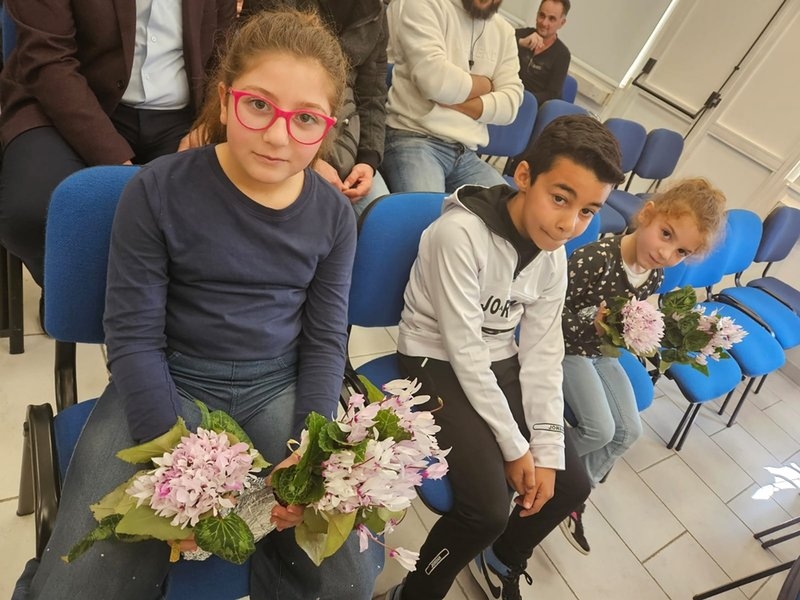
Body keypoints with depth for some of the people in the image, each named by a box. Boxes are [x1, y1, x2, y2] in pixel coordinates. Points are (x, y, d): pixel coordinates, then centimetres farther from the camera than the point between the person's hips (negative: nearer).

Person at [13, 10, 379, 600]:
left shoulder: (333, 213, -3)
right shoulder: (158, 191, -10)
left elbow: (325, 341, 0)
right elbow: (133, 336, -8)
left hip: (278, 385, 2)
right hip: (166, 381, -1)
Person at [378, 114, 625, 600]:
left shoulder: (553, 254, -2)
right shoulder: (462, 233, -25)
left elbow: (543, 353, -1)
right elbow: (465, 351, -23)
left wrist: (546, 451, -7)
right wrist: (514, 446, -16)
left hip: (501, 364, 7)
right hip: (439, 363, -6)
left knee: (571, 485, 6)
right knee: (489, 507, -19)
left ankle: (501, 560, 36)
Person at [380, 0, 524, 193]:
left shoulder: (504, 31, 16)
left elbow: (510, 104, 2)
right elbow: (437, 82, -16)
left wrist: (453, 101, -10)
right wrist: (485, 84, 2)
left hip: (466, 154, 6)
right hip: (413, 139, -5)